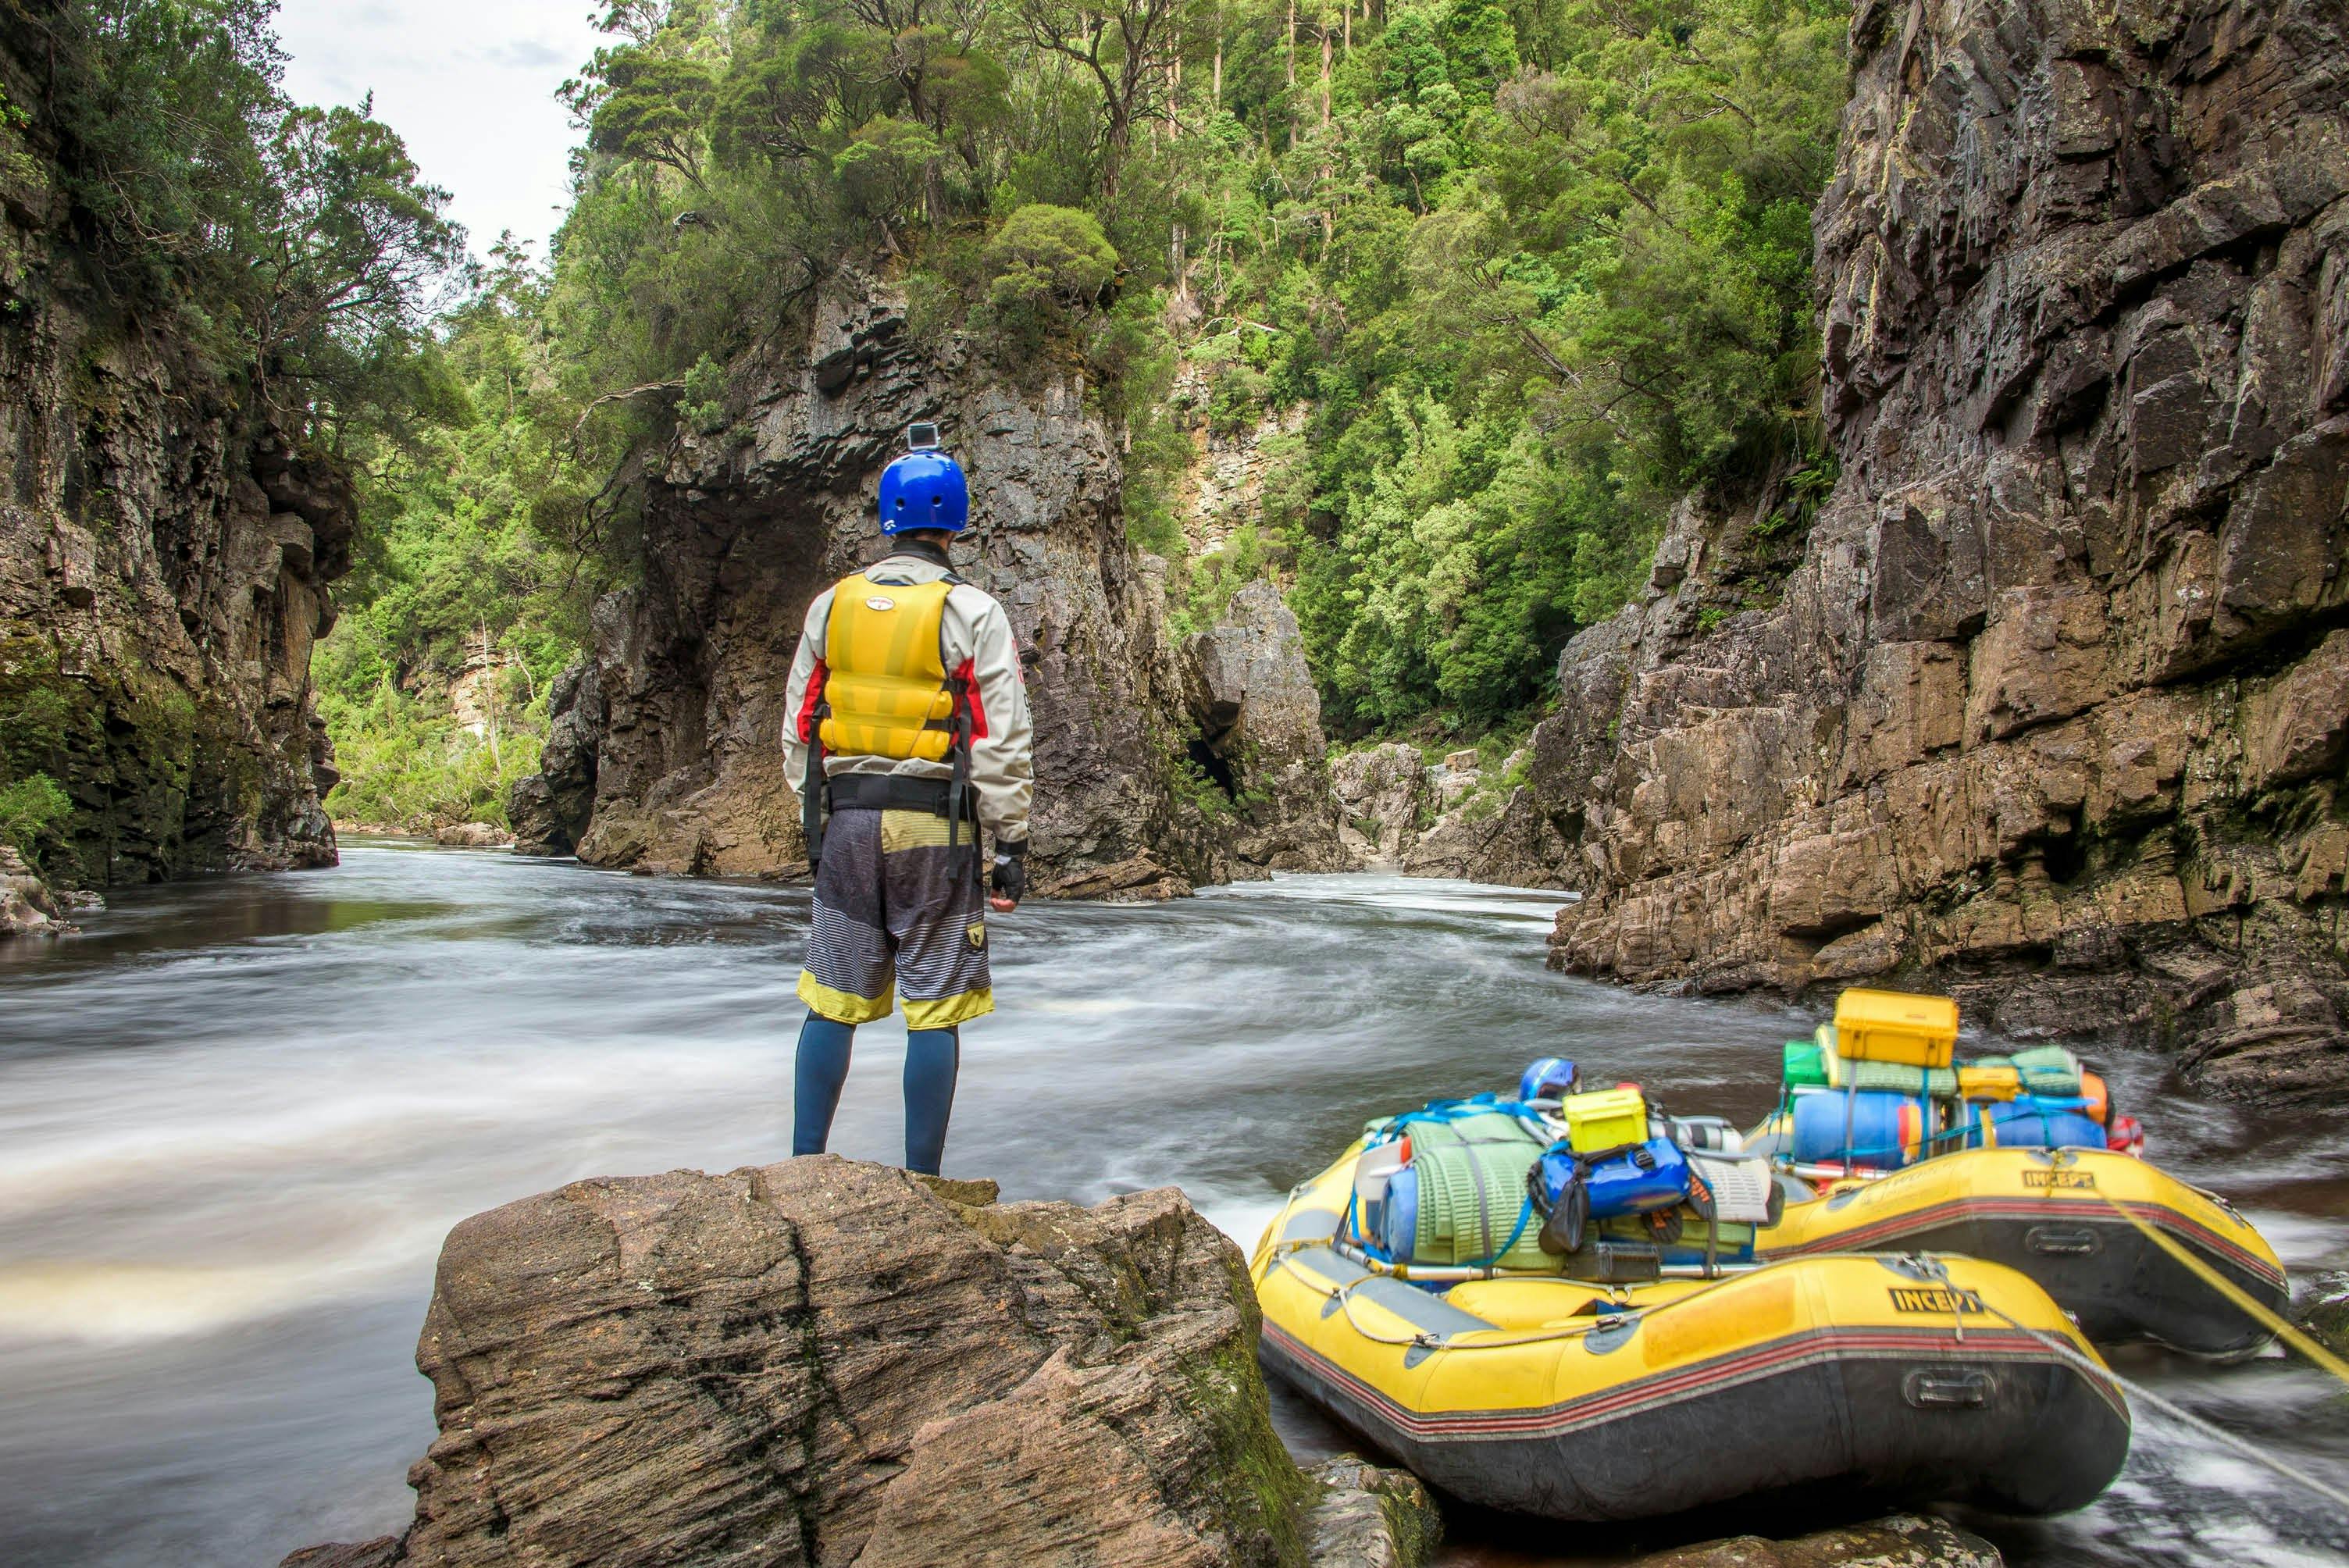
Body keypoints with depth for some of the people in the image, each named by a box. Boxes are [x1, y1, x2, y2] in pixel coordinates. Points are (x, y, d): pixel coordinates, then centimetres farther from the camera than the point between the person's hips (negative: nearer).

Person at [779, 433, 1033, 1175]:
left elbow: (798, 731, 12)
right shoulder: (972, 612, -4)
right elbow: (1003, 742, -7)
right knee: (934, 1009, 2)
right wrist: (1012, 846, -1)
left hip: (844, 818, 4)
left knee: (832, 1001, 11)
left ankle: (804, 1166, 15)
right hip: (934, 826, -4)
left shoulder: (831, 605, 8)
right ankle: (921, 1183, 7)